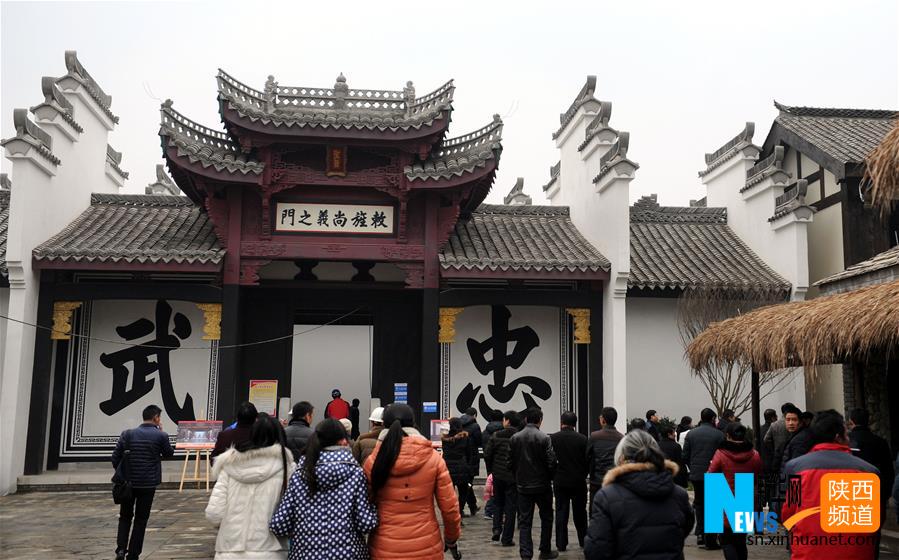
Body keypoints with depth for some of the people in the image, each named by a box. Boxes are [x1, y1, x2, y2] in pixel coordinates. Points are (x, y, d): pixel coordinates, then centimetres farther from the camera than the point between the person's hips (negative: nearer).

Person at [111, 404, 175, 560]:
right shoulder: (161, 436, -7)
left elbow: (115, 457, -2)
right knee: (141, 520, 9)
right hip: (148, 483, -2)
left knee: (125, 517, 17)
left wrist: (121, 473, 13)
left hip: (127, 482, 2)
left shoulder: (128, 434, -1)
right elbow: (169, 454, 9)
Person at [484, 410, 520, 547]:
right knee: (511, 506, 7)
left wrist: (491, 469, 10)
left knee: (498, 503, 21)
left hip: (498, 475, 1)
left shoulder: (496, 436, -7)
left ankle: (496, 528, 4)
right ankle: (506, 538, 8)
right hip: (513, 477, -1)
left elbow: (487, 454, -5)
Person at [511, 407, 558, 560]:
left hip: (522, 486, 3)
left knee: (524, 521, 6)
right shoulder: (544, 438, -14)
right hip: (542, 484, -2)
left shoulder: (514, 438, -3)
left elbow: (511, 462, 2)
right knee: (546, 518, 16)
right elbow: (551, 462, -13)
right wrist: (549, 478, 6)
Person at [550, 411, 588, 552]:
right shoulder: (582, 439, -8)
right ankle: (583, 541, 23)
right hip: (579, 481, 1)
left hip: (560, 481, 0)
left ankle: (561, 544, 6)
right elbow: (588, 460, -3)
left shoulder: (552, 438, -8)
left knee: (561, 512, 5)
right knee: (580, 512, 14)